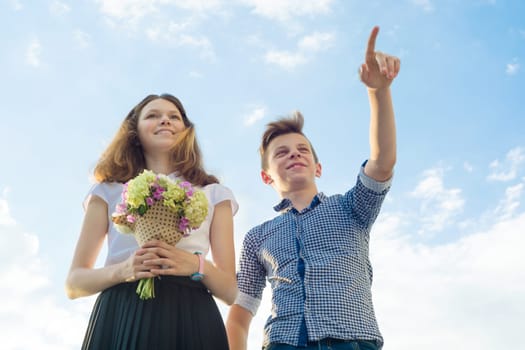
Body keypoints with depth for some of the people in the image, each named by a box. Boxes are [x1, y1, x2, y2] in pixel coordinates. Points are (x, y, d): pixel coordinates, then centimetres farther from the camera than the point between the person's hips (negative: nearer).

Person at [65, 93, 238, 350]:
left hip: (191, 319, 1)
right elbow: (74, 283, 8)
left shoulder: (213, 194, 13)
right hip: (120, 316, 0)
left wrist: (198, 266, -12)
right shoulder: (109, 191, 13)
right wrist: (122, 270, -11)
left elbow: (229, 290, 9)